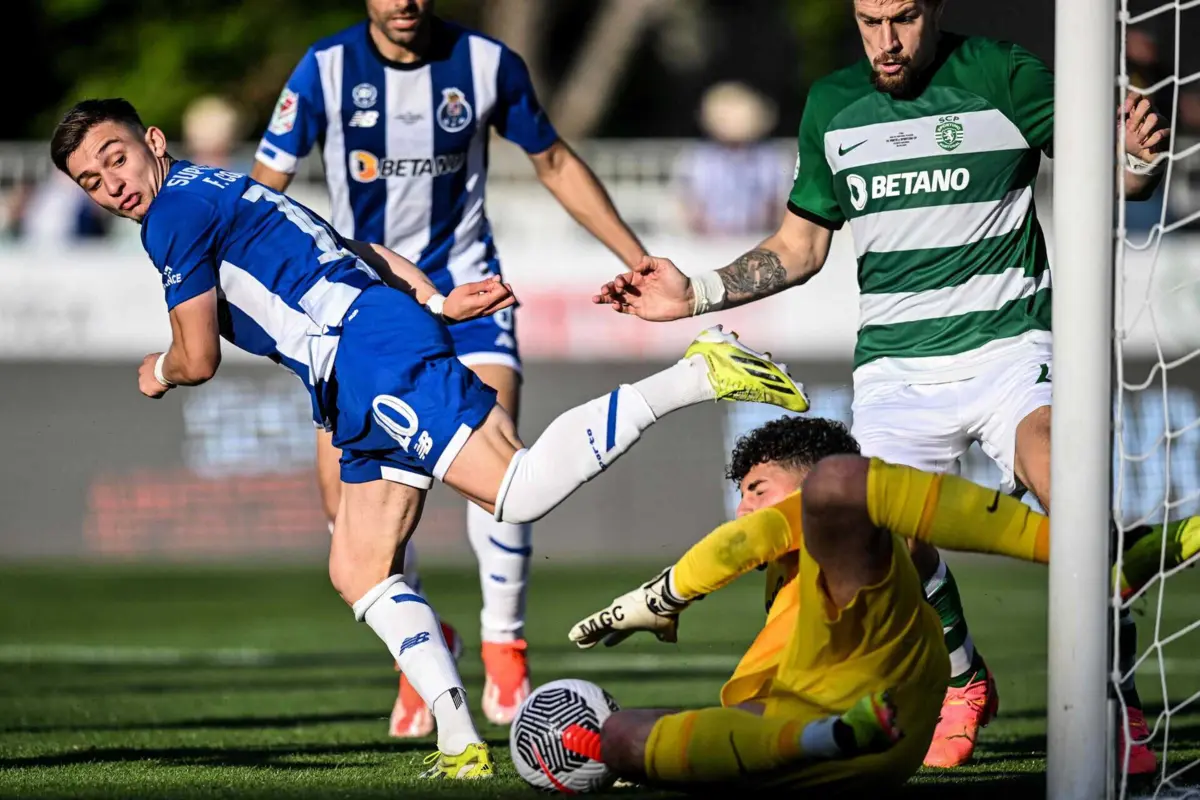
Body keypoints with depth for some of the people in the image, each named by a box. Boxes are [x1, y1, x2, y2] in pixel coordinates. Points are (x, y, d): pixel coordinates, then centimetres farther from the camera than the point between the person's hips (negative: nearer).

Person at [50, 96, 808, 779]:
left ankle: (696, 374, -19)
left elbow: (200, 359, -3)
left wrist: (160, 371, 19)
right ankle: (461, 746, 1)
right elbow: (357, 250, 28)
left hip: (376, 357, -10)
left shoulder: (179, 208, -2)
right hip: (367, 393, 10)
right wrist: (436, 301, 22)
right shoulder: (223, 196, 28)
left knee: (519, 491, -23)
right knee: (359, 573, 7)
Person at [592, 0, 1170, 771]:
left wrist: (1140, 159, -29)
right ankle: (963, 686, 17)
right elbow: (799, 247, 20)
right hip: (896, 360, 4)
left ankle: (1117, 704, -18)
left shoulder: (1007, 77, -4)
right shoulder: (832, 106, 9)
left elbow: (1112, 178, -5)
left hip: (1007, 339, -4)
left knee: (1057, 473, -30)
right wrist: (695, 295, 11)